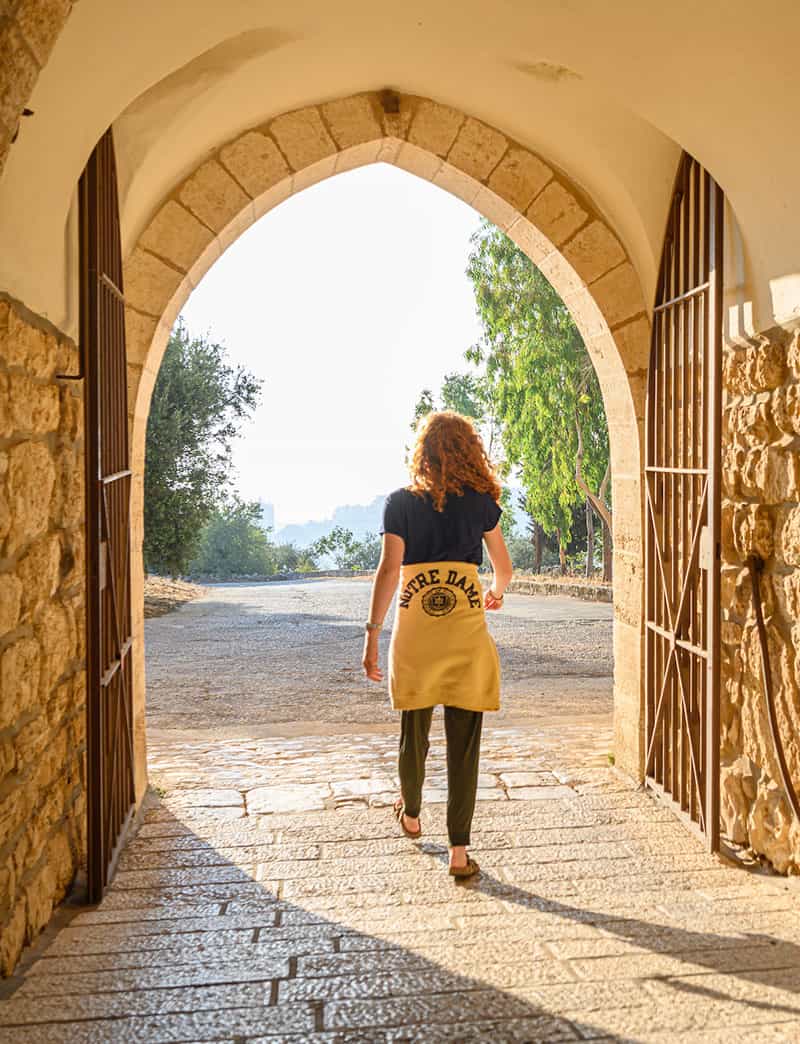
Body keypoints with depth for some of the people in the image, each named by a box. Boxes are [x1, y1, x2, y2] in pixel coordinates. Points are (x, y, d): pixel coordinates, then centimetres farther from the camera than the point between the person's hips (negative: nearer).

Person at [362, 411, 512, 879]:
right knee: (464, 742, 4)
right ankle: (459, 849, 6)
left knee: (414, 732, 18)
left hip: (415, 633, 1)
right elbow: (504, 568, 15)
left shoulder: (401, 503, 1)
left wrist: (372, 635, -3)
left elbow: (389, 570, -6)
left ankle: (411, 814, 41)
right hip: (467, 634, 0)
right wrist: (496, 592, 37)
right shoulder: (481, 502, 5)